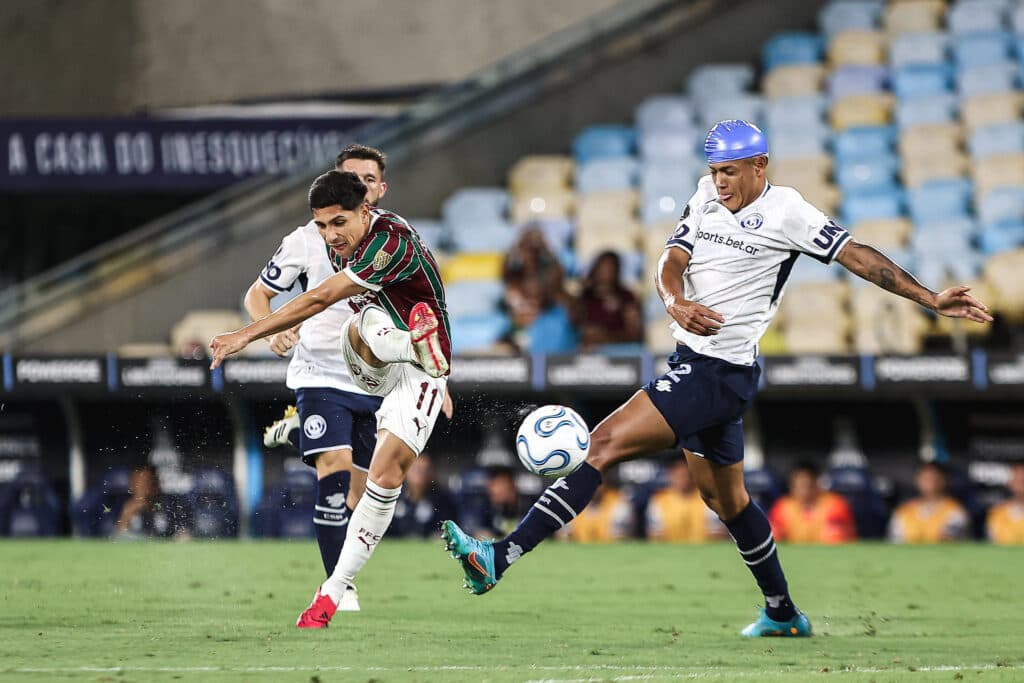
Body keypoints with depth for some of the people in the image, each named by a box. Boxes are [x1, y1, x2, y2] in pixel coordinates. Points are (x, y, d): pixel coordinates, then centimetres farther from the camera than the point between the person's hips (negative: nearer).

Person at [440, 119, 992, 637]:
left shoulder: (785, 211, -8)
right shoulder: (706, 198, 10)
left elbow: (858, 256, -5)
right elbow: (672, 260, -1)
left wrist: (931, 300, -8)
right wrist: (677, 302, -24)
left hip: (720, 371, -9)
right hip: (694, 361, 9)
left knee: (605, 444, -17)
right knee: (725, 499, 20)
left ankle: (501, 557, -22)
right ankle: (783, 614, 34)